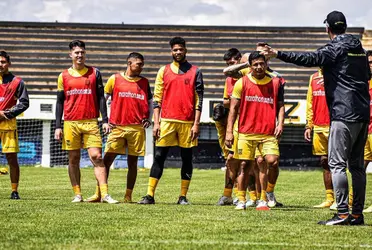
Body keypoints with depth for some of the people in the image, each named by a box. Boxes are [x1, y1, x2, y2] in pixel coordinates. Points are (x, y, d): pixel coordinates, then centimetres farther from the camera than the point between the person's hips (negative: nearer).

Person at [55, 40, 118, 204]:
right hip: (70, 123, 1)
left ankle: (104, 194, -12)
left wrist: (105, 120, 0)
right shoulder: (64, 76, 8)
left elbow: (101, 97, 8)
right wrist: (58, 127, 3)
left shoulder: (94, 73, 7)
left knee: (96, 157, -9)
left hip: (91, 122, -1)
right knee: (73, 159, 3)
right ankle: (77, 195, 9)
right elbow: (60, 102, 9)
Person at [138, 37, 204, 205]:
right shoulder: (164, 71, 9)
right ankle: (150, 195, -3)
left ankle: (183, 196, 9)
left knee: (187, 158, 3)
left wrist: (196, 124, -5)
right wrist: (156, 123, -1)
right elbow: (157, 98, 7)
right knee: (159, 157, -3)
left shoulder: (195, 72, 6)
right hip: (167, 121, 1)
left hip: (188, 122, 0)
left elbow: (199, 100, 3)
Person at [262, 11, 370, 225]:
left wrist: (277, 54, -25)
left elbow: (310, 59, -21)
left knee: (337, 163, -8)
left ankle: (343, 213, -15)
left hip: (344, 114, -8)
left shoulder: (336, 48, -6)